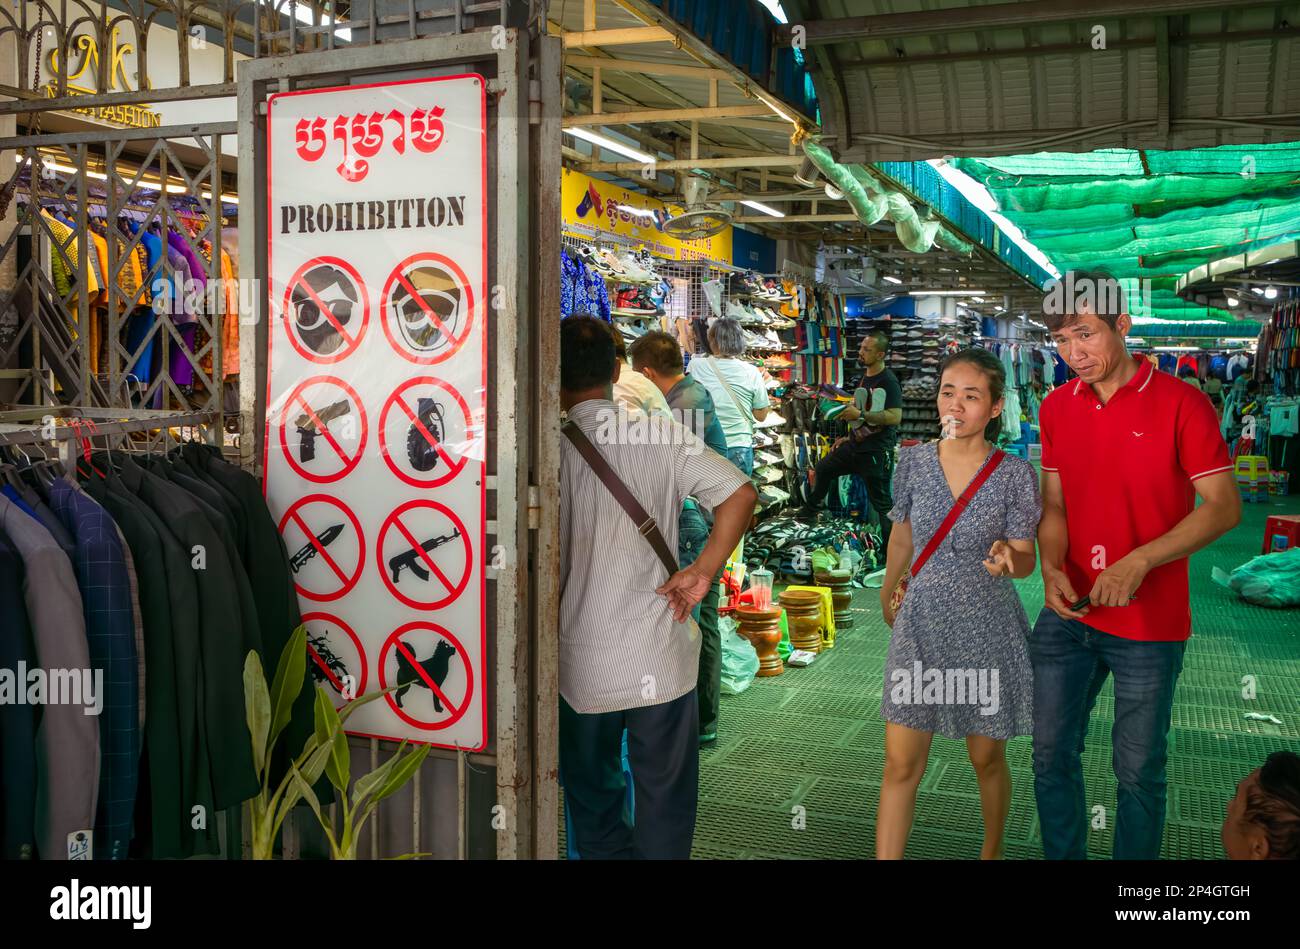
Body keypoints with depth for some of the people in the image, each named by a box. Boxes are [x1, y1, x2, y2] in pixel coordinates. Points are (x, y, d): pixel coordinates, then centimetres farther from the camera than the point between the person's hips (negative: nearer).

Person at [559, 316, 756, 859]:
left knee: (592, 798, 17)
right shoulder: (662, 436, -5)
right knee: (665, 796, 12)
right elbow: (741, 493, -11)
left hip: (582, 661, 0)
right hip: (660, 656, 1)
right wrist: (702, 572, -5)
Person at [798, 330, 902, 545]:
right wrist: (848, 437, 21)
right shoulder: (863, 377, 11)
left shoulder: (888, 382, -17)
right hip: (855, 444, 9)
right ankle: (809, 511, 42)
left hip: (876, 451, -9)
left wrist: (860, 414, -27)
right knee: (822, 469, 22)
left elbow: (895, 417, -28)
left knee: (880, 501, -6)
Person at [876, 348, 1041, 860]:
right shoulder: (914, 461, -2)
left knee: (986, 759, 14)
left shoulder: (1015, 473, -8)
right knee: (901, 764, 0)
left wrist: (1007, 559, -27)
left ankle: (992, 850, 38)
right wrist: (887, 595, 21)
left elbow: (1026, 559, -4)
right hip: (922, 624, 2)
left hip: (987, 628, -1)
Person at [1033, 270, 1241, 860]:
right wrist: (1052, 569, -11)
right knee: (1051, 757, 12)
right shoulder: (1057, 407, 4)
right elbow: (1054, 504, 7)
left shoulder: (1180, 403, -11)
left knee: (1138, 771, 10)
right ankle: (1062, 857, 33)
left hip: (1149, 624, -4)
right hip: (1068, 614, 4)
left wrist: (1139, 562, -24)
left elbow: (1223, 506, -13)